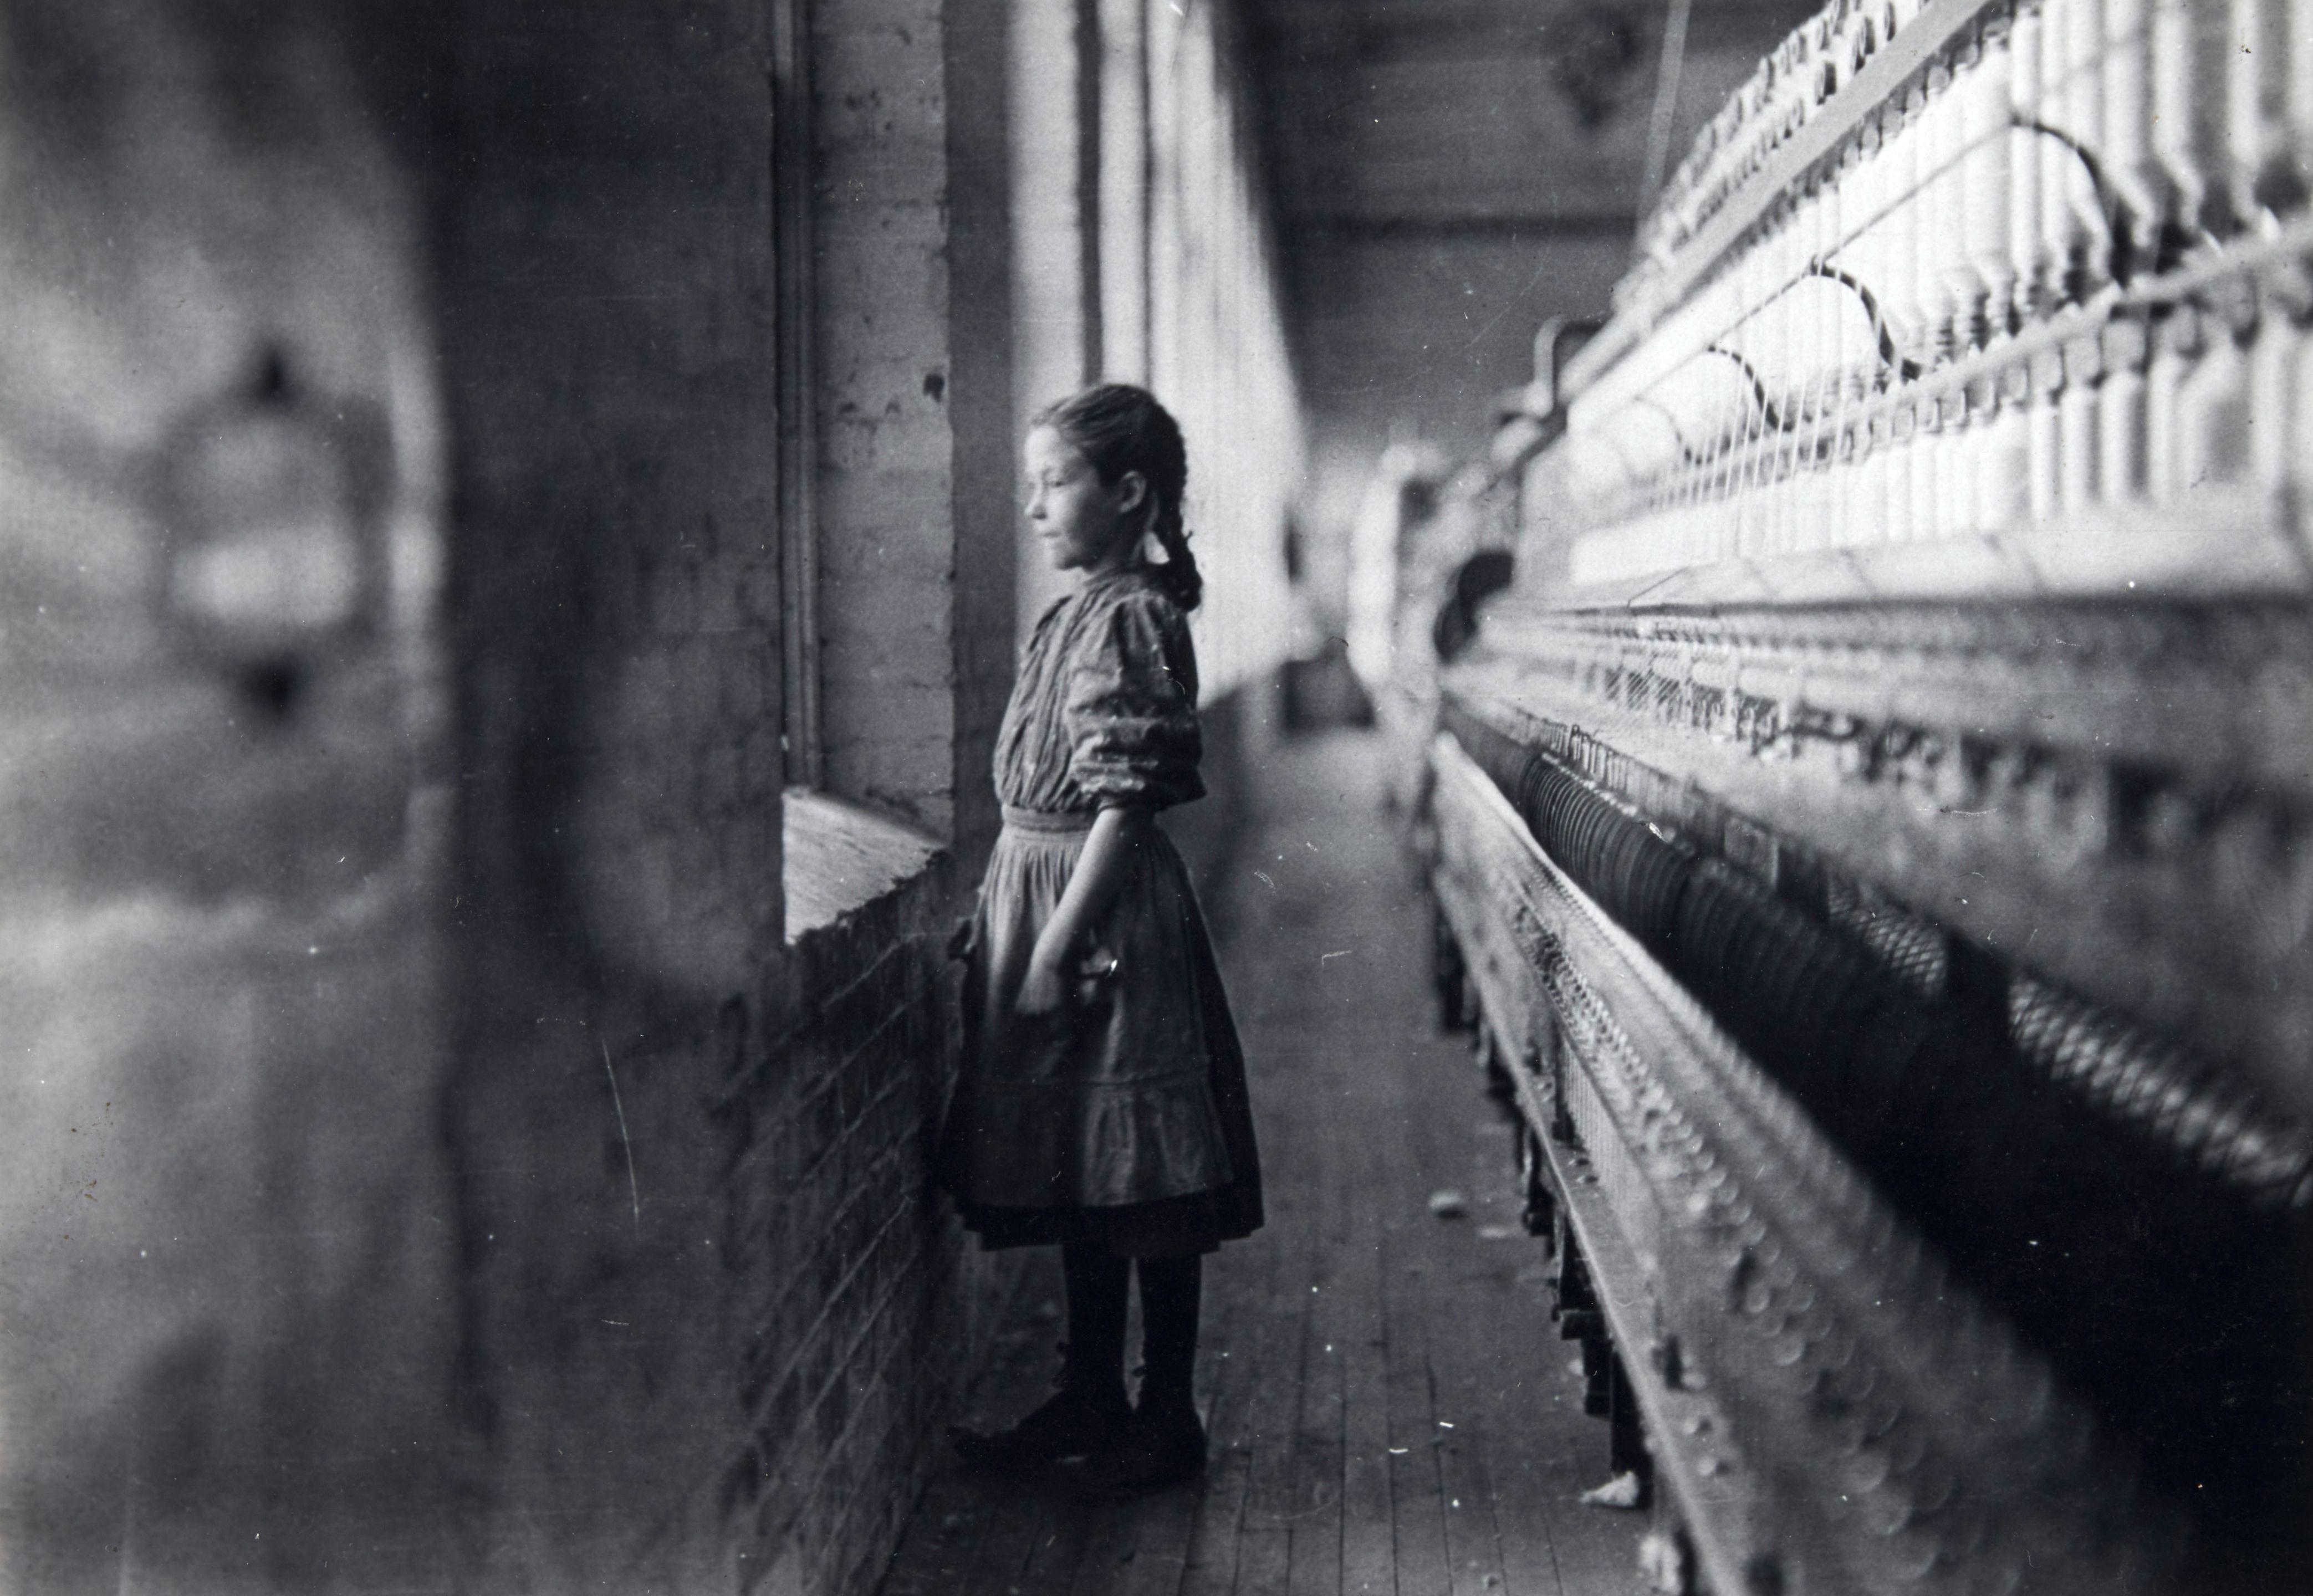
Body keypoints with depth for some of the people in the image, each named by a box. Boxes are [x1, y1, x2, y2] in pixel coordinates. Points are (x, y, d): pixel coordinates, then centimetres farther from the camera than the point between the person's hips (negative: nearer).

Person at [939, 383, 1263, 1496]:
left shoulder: (1130, 619, -16)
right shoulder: (1075, 616, 12)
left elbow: (1124, 804, -19)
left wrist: (1056, 948, -20)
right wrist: (1002, 917, 16)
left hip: (1105, 908, -10)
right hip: (1037, 888, 10)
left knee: (1142, 1181, 1)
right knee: (1078, 1173, 16)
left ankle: (1167, 1418, 12)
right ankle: (1091, 1398, 27)